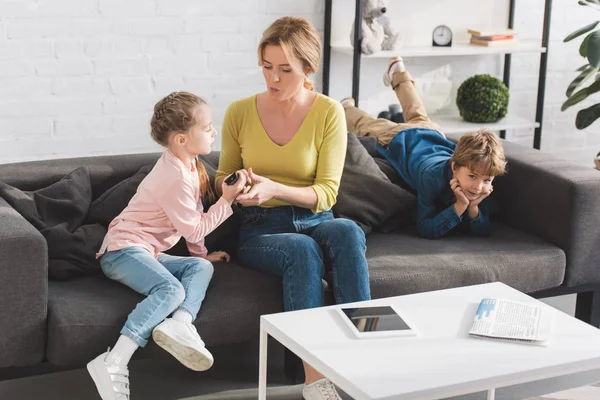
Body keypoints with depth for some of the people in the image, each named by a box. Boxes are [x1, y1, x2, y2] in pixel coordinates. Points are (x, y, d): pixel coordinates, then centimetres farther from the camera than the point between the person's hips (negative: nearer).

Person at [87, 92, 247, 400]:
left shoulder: (187, 164, 12)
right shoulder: (176, 178, -19)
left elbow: (192, 219, 24)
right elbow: (193, 229, -13)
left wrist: (201, 253, 26)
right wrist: (226, 201, -7)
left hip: (148, 252, 10)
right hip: (123, 249, -10)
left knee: (201, 267, -6)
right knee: (171, 289, -32)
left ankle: (180, 323, -32)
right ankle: (114, 362, -42)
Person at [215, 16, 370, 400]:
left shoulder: (329, 112, -4)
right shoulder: (240, 113, 1)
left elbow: (327, 192, -7)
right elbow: (223, 176, 16)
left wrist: (273, 189, -24)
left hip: (314, 221, 0)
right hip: (261, 229, 0)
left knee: (346, 232, -36)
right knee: (303, 250, -36)